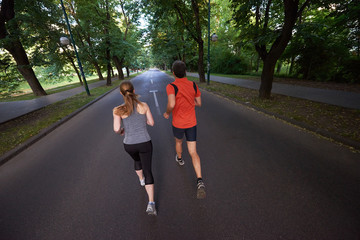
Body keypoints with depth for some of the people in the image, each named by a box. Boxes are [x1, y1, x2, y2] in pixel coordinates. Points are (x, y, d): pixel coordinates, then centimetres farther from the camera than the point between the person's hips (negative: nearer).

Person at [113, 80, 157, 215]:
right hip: (145, 143, -1)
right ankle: (151, 204, 1)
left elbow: (116, 129, -16)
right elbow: (151, 123, 0)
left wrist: (120, 131, 8)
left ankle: (141, 179, 59)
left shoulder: (118, 110, -12)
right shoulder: (144, 105, -8)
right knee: (147, 171, 11)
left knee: (136, 159, 35)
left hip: (129, 145, 2)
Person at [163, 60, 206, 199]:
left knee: (178, 140, 32)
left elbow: (171, 104, -34)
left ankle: (179, 158, 59)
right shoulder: (193, 85, -1)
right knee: (193, 153, 6)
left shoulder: (171, 86, -17)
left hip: (178, 124, -2)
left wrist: (167, 113, -11)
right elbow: (199, 103, 7)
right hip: (191, 123, 2)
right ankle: (200, 181, -6)